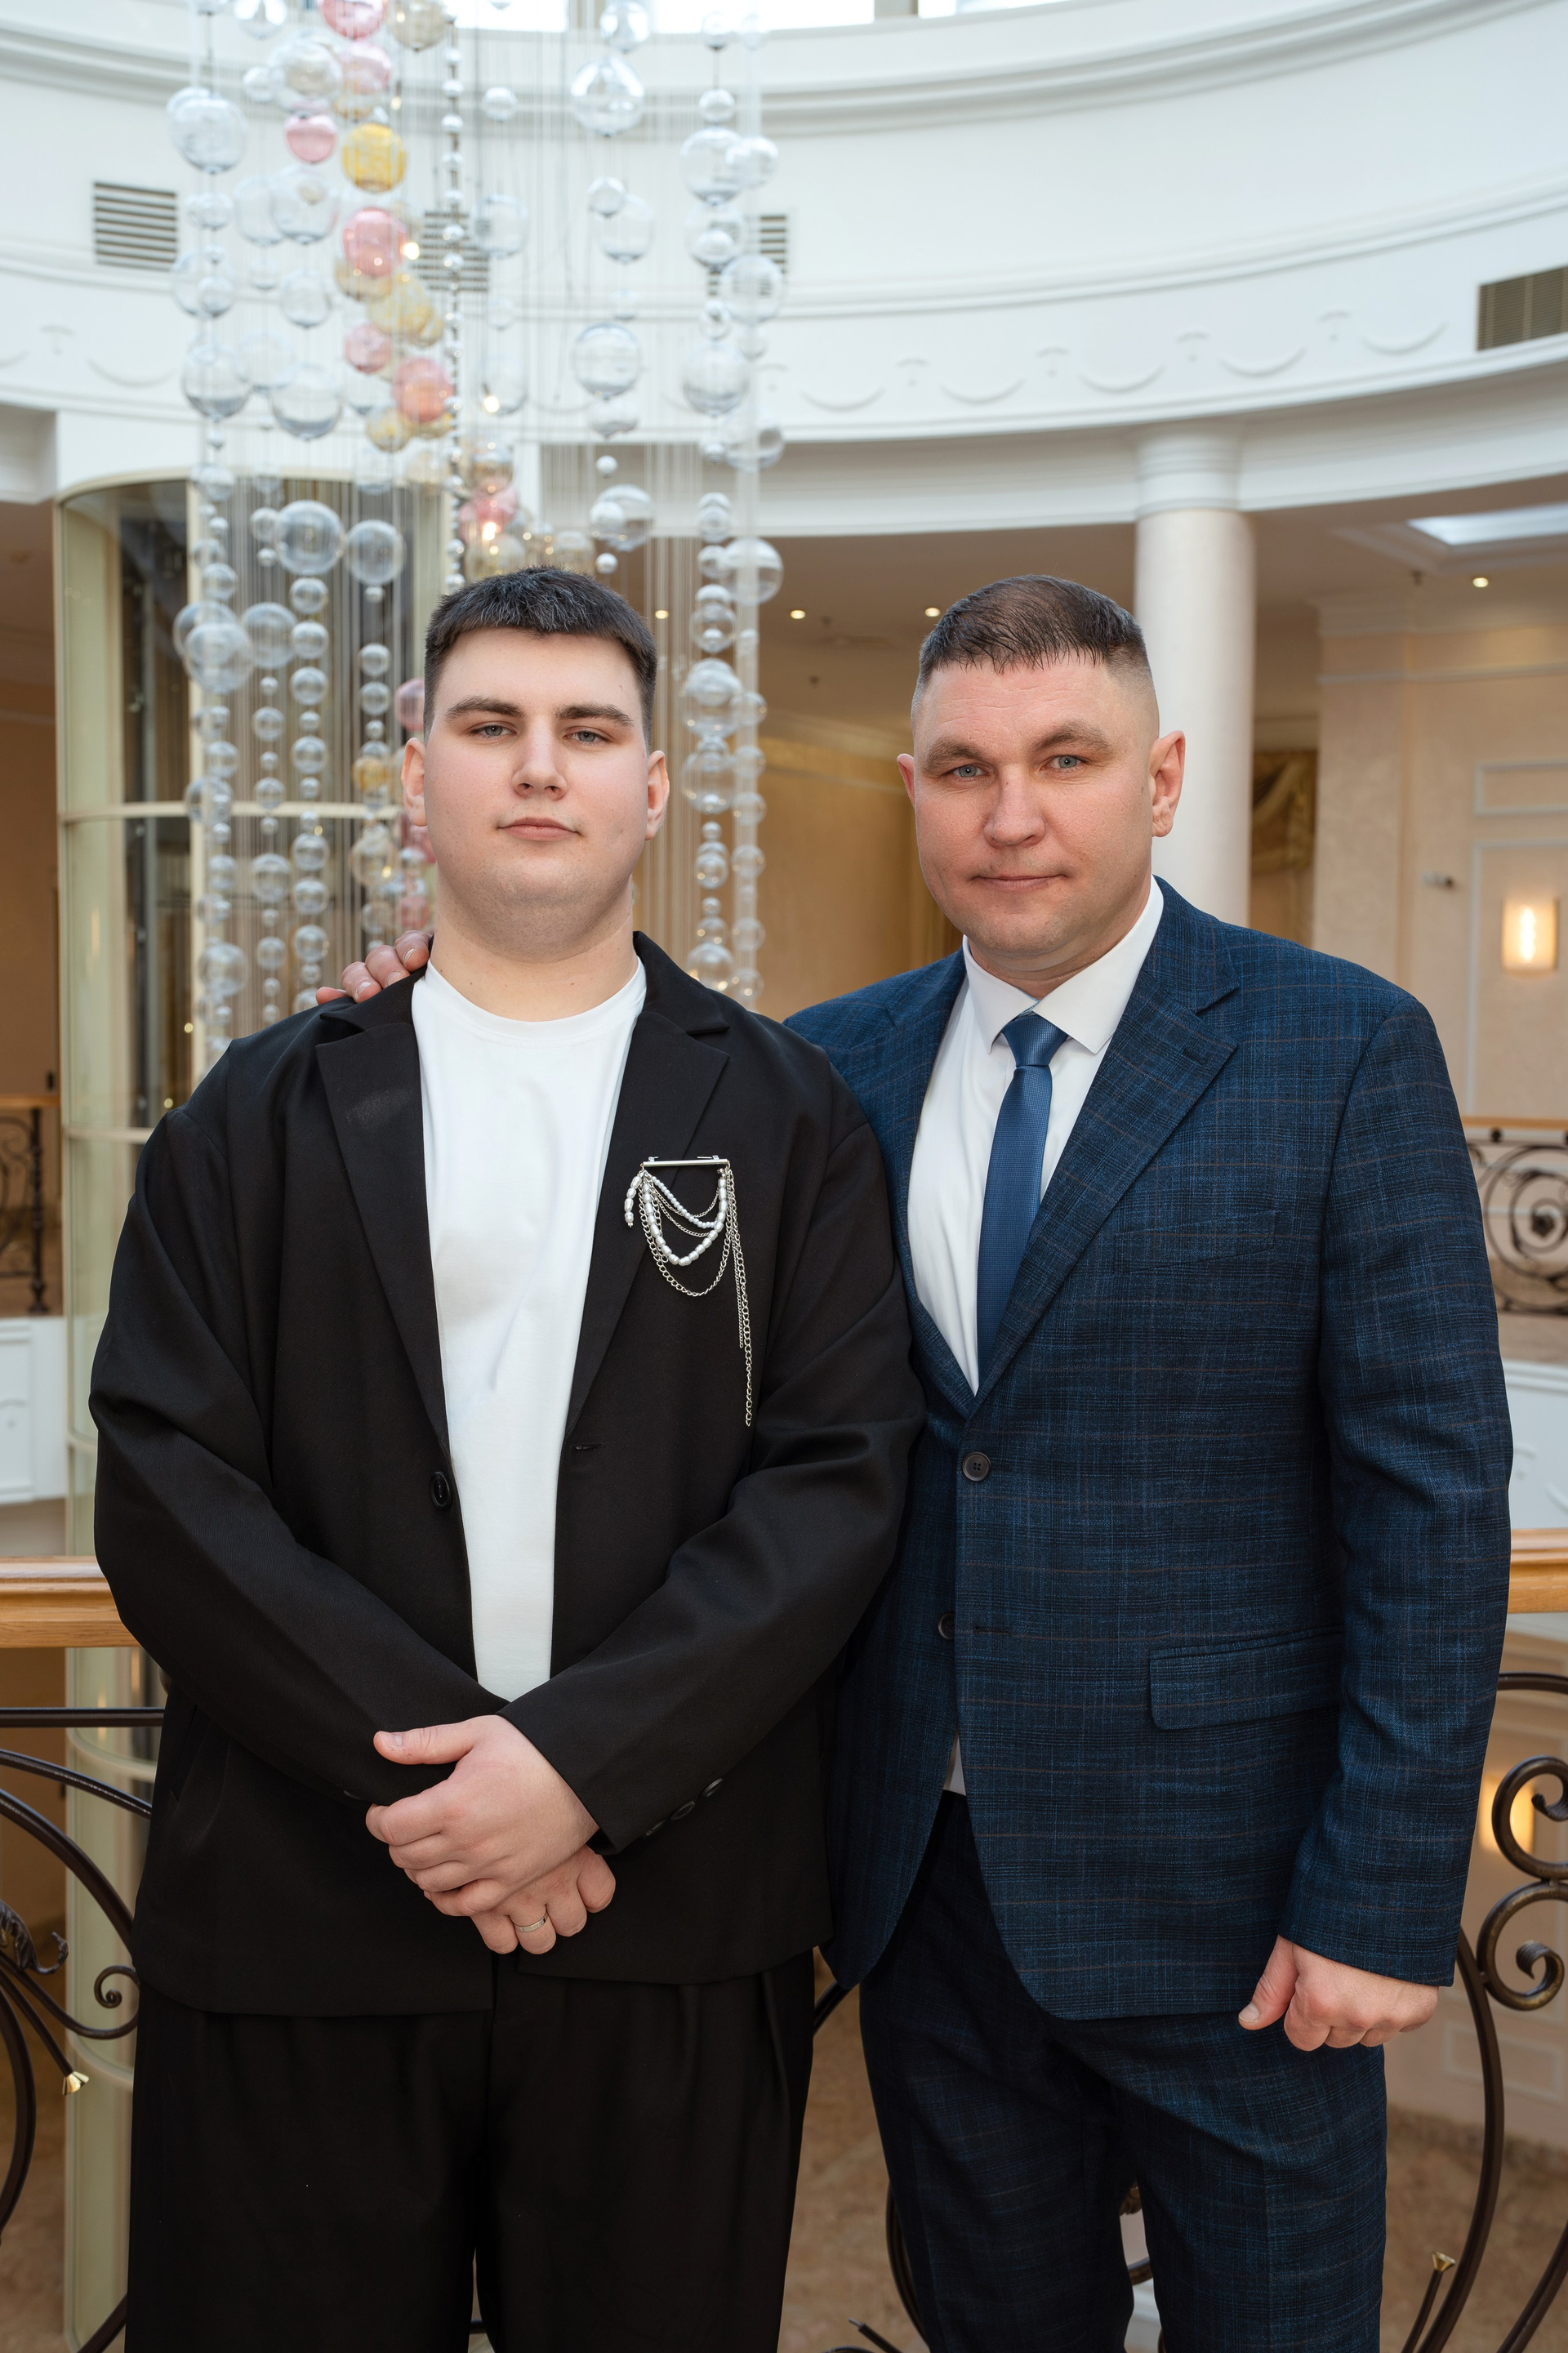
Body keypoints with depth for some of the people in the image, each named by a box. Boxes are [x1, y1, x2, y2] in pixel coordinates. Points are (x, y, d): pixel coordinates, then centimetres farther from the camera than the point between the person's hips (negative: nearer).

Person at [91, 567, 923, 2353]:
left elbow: (839, 1478, -4)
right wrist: (419, 1760, -12)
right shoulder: (264, 1116, 7)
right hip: (296, 1919, 1)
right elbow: (164, 1487, -2)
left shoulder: (783, 1115, 5)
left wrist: (583, 1759, -15)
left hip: (676, 1920, 0)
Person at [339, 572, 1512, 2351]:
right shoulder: (839, 1064, 4)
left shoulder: (1346, 1051, -8)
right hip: (927, 1870, 4)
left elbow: (1433, 1488, -10)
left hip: (1216, 1879, -3)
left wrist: (1385, 1903, -13)